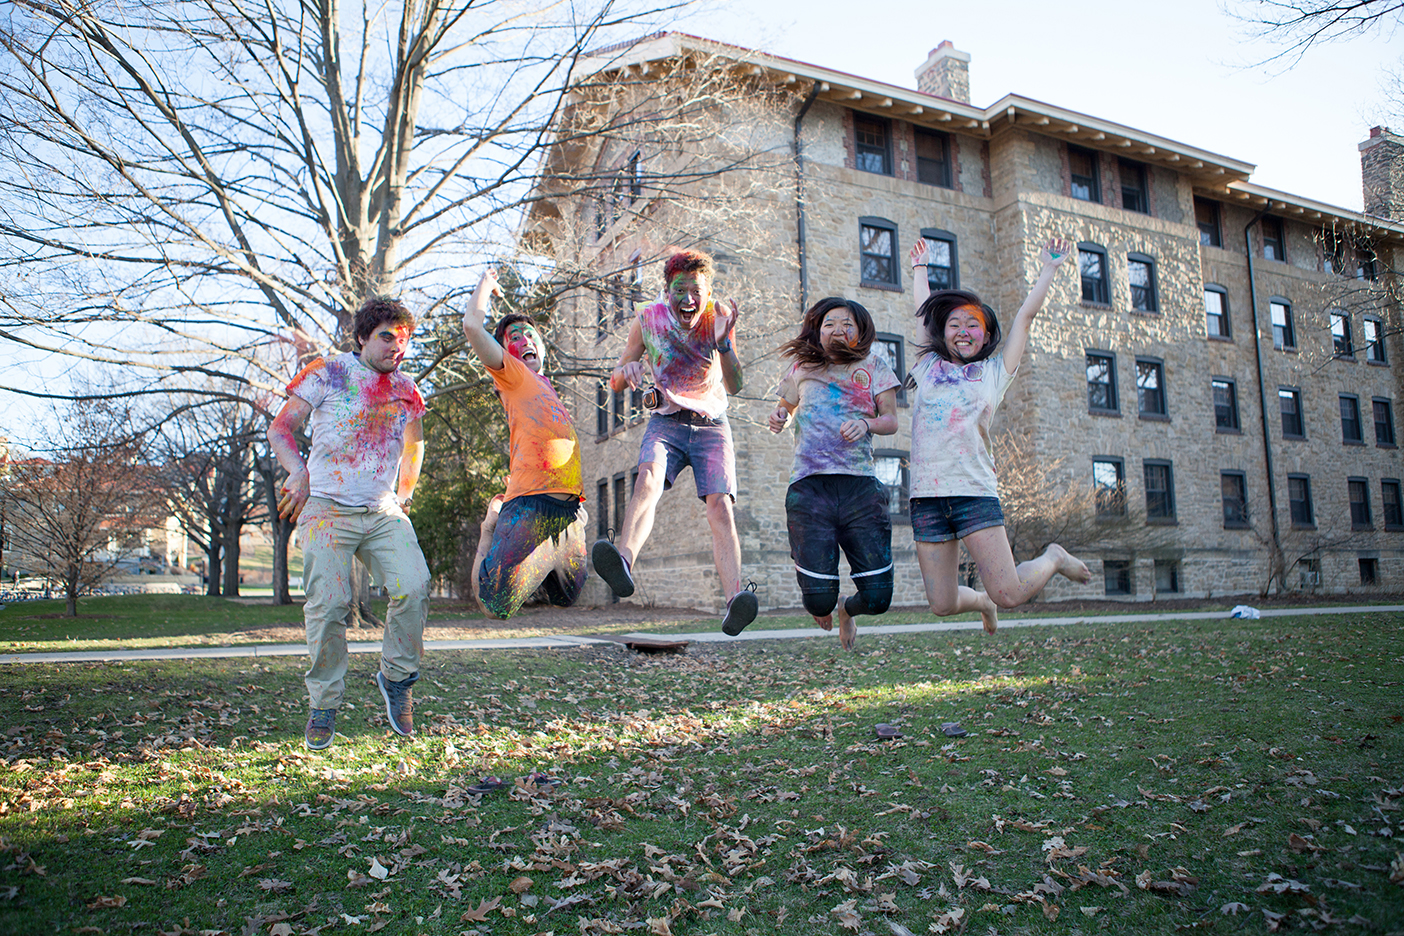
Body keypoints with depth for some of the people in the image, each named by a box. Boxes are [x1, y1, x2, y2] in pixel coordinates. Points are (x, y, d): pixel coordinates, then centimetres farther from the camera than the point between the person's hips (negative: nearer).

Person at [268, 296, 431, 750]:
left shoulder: (406, 391, 14)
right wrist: (298, 472, -14)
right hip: (327, 509, -3)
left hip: (383, 512, 3)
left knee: (414, 586, -17)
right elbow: (280, 428, 3)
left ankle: (396, 676, 5)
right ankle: (323, 705, 9)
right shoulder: (327, 373, 2)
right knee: (328, 605, -10)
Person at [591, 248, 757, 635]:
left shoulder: (720, 316, -3)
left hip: (712, 425, 0)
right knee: (647, 479, -31)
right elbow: (615, 383, 2)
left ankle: (734, 602, -35)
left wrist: (724, 339, -23)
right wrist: (628, 370, -22)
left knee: (719, 505, -22)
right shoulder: (648, 320, -2)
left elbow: (734, 386, -9)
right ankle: (623, 562, -54)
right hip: (666, 422, 0)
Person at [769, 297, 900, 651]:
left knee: (878, 597, -4)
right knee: (819, 600, -8)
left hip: (861, 486, 1)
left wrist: (866, 424, -14)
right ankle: (824, 603, 32)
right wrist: (779, 417, 8)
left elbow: (891, 420, 8)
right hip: (810, 488, 0)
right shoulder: (802, 368, 18)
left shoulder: (873, 367, 15)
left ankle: (847, 609, 34)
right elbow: (786, 406, 33)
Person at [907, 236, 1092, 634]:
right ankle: (982, 601, 35)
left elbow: (1024, 317, 17)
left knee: (1009, 595, -9)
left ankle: (1053, 559, 24)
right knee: (942, 605, 0)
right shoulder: (929, 367, 17)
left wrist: (1049, 269, 25)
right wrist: (919, 268, 43)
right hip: (927, 497, 2)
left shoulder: (994, 372, 14)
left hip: (974, 492, -2)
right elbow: (924, 311, 30)